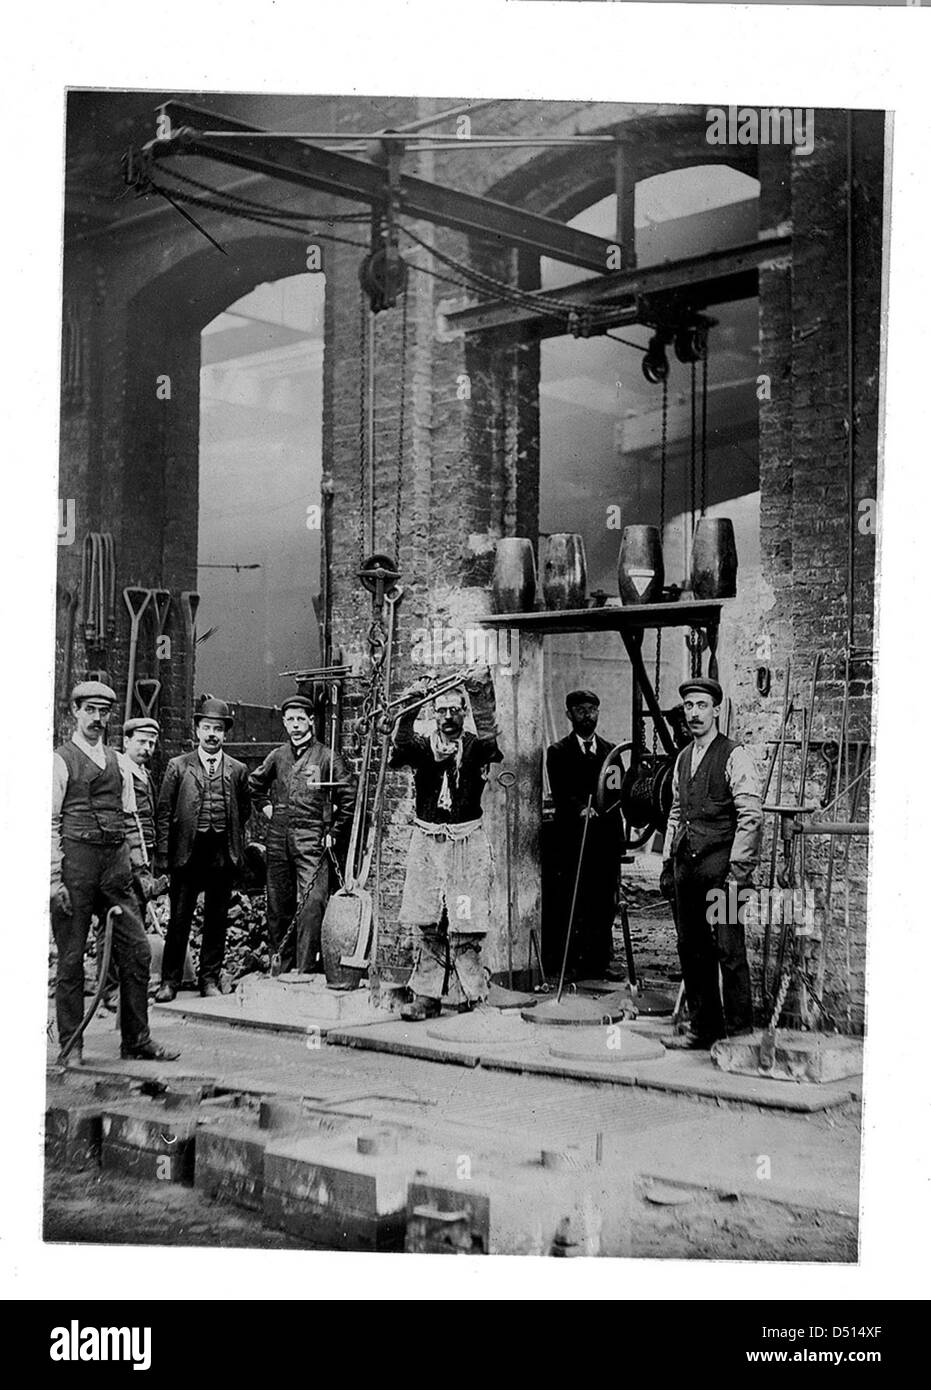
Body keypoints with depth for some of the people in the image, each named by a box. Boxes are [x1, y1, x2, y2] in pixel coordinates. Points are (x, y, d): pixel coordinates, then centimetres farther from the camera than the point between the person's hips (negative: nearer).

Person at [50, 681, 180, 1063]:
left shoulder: (117, 763, 16)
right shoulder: (60, 761, -1)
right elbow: (49, 824, -5)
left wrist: (138, 864, 11)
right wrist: (54, 878, -12)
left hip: (115, 863, 5)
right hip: (76, 862, -5)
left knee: (137, 951, 3)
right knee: (71, 957, 2)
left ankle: (136, 1040, 12)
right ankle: (70, 1045, 11)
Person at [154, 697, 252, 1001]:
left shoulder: (238, 770, 8)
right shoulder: (178, 767, 4)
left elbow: (244, 811, 17)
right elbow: (163, 813, 3)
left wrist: (234, 846, 10)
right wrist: (162, 855, -3)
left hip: (223, 853, 1)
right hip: (186, 851, -1)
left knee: (217, 919, 7)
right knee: (179, 919, 0)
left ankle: (210, 977, 19)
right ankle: (170, 980, 8)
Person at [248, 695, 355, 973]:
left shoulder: (326, 757, -1)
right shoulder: (277, 757, 12)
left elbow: (350, 798, -1)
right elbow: (255, 784, 30)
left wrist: (334, 835, -2)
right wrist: (266, 807, 16)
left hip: (312, 840, -5)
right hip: (278, 841, 5)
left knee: (312, 906, -14)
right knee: (278, 907, 8)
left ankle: (305, 970, -14)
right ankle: (280, 969, 16)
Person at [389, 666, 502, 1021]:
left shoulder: (475, 748, 4)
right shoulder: (422, 746, 8)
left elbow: (492, 739, -19)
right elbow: (399, 750, -13)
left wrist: (482, 695, -32)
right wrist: (408, 710, -29)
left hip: (468, 844, -2)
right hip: (427, 842, 2)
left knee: (465, 926, -4)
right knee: (427, 926, 2)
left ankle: (468, 993, 3)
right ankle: (426, 996, 6)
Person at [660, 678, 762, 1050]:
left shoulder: (734, 757, -6)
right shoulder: (683, 759, 17)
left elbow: (751, 816, -11)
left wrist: (737, 871, -15)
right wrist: (668, 862, 16)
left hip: (721, 865, -7)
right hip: (686, 866, 7)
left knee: (728, 950, -6)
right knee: (690, 948, 9)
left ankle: (739, 1031, 1)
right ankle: (703, 1026, 19)